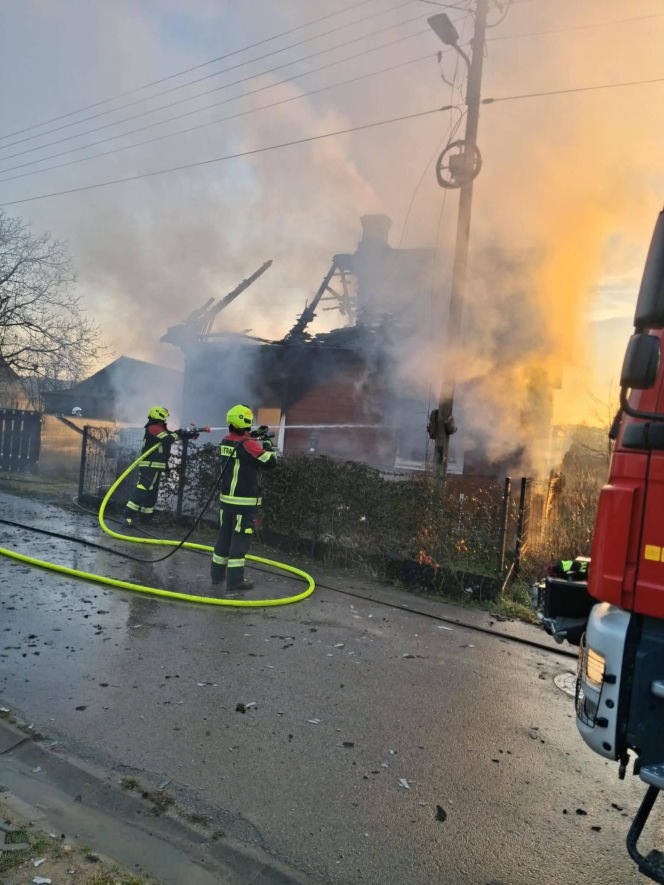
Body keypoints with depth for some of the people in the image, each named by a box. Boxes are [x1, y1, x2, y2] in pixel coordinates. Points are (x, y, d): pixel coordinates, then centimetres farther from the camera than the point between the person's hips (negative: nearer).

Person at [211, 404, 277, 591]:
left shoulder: (226, 441, 4)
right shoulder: (248, 444, -19)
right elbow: (270, 462, -16)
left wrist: (254, 436, 18)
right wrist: (268, 447, 1)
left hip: (226, 498, 8)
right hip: (245, 502, -8)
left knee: (224, 536, 17)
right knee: (240, 539, -2)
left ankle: (217, 574, 27)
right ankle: (235, 579, 2)